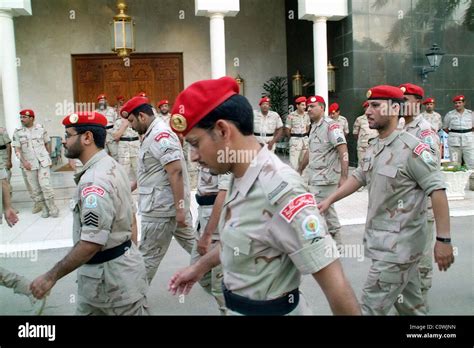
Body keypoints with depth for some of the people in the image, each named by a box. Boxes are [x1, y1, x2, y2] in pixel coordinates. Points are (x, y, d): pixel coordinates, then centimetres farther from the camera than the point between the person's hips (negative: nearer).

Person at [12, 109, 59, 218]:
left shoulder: (41, 128, 0)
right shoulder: (18, 132, -1)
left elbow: (47, 143, 10)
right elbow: (17, 149, -3)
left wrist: (48, 157, 10)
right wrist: (24, 161, -14)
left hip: (43, 162, -2)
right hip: (29, 164, 2)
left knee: (45, 185, -8)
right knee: (35, 188, 6)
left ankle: (52, 207, 4)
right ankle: (44, 207, 17)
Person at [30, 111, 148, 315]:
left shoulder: (95, 180, -25)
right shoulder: (109, 166, 8)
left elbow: (91, 243, -29)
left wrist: (51, 277, -21)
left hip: (112, 274, -10)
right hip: (99, 271, 10)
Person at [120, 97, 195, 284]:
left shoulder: (160, 135, -18)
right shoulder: (153, 134, 14)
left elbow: (176, 172, -24)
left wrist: (180, 207, -25)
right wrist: (131, 187, 21)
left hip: (161, 208, -10)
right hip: (171, 205, 10)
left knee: (149, 256, 3)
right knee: (191, 243, 18)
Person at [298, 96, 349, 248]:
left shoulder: (331, 126, -14)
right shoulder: (314, 127, 14)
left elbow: (343, 151, -20)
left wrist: (344, 176, -25)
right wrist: (300, 170, 27)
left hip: (325, 178, -9)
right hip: (316, 178, 9)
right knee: (327, 210, 17)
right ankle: (336, 243, 29)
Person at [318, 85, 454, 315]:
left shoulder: (412, 148, -18)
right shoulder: (373, 147, 8)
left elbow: (437, 190, -19)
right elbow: (359, 177, 20)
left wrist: (443, 239, -21)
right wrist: (330, 200, 15)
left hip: (398, 244, -8)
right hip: (383, 239, 8)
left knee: (372, 305, -2)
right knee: (410, 303, 21)